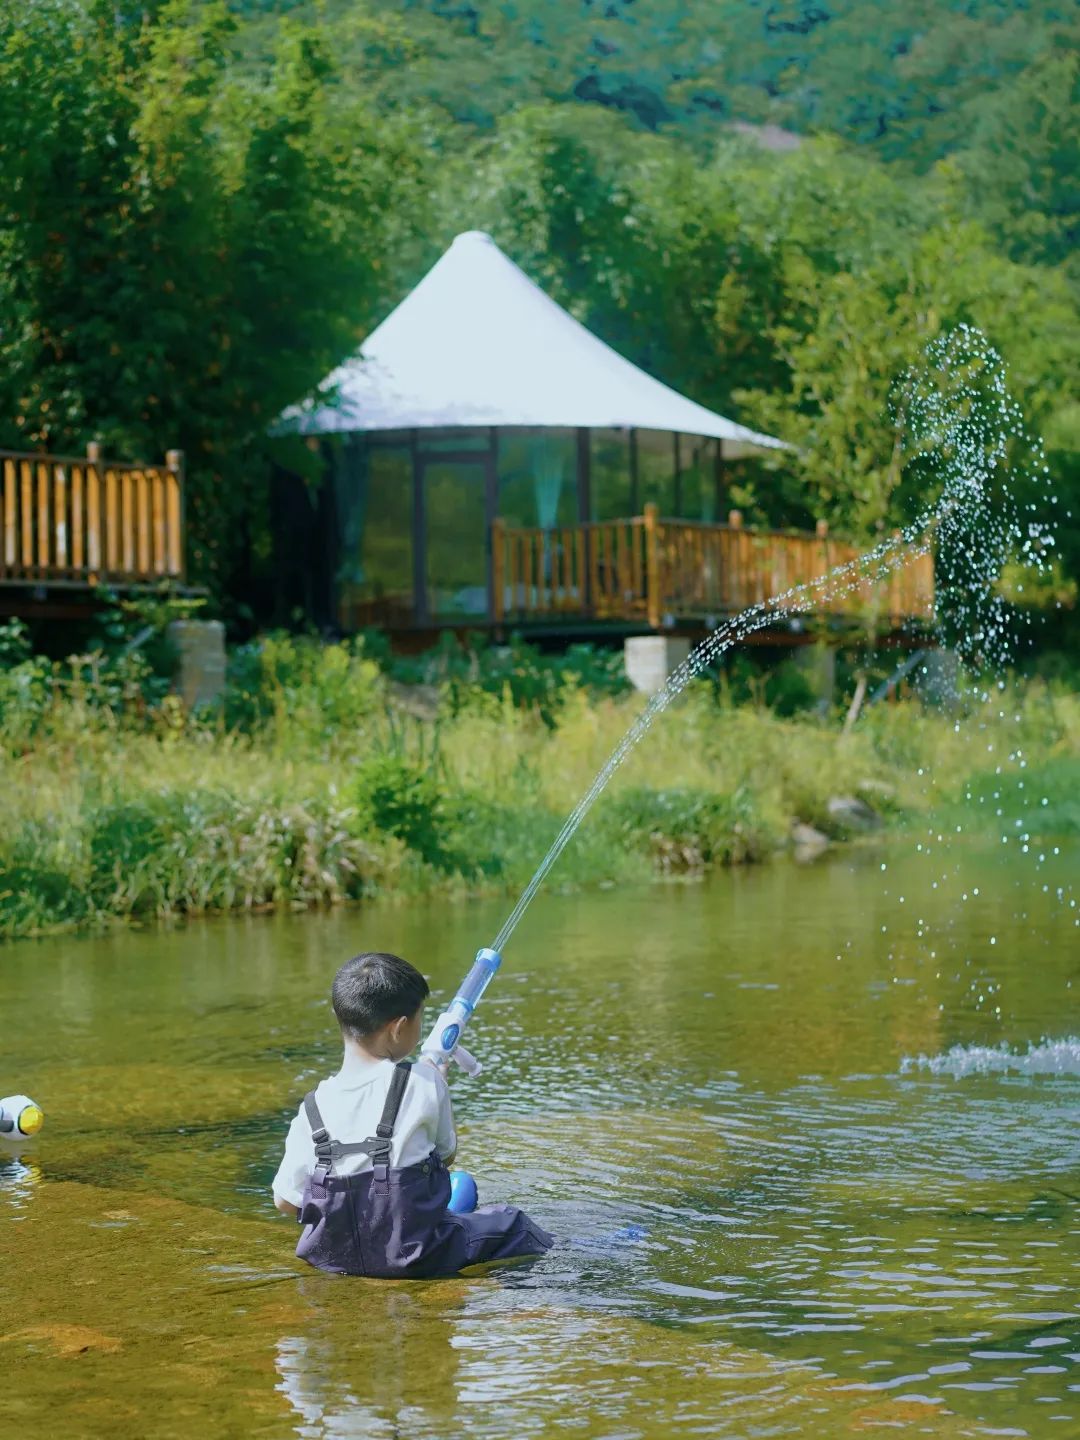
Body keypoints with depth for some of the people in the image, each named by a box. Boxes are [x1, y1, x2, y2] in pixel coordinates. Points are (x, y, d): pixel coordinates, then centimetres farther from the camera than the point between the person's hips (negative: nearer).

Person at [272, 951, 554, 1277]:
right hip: (411, 1258, -4)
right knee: (511, 1224, 16)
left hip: (330, 1258, 4)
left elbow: (285, 1201, -5)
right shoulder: (425, 1083, -13)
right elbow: (446, 1154, 3)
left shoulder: (314, 1107, -7)